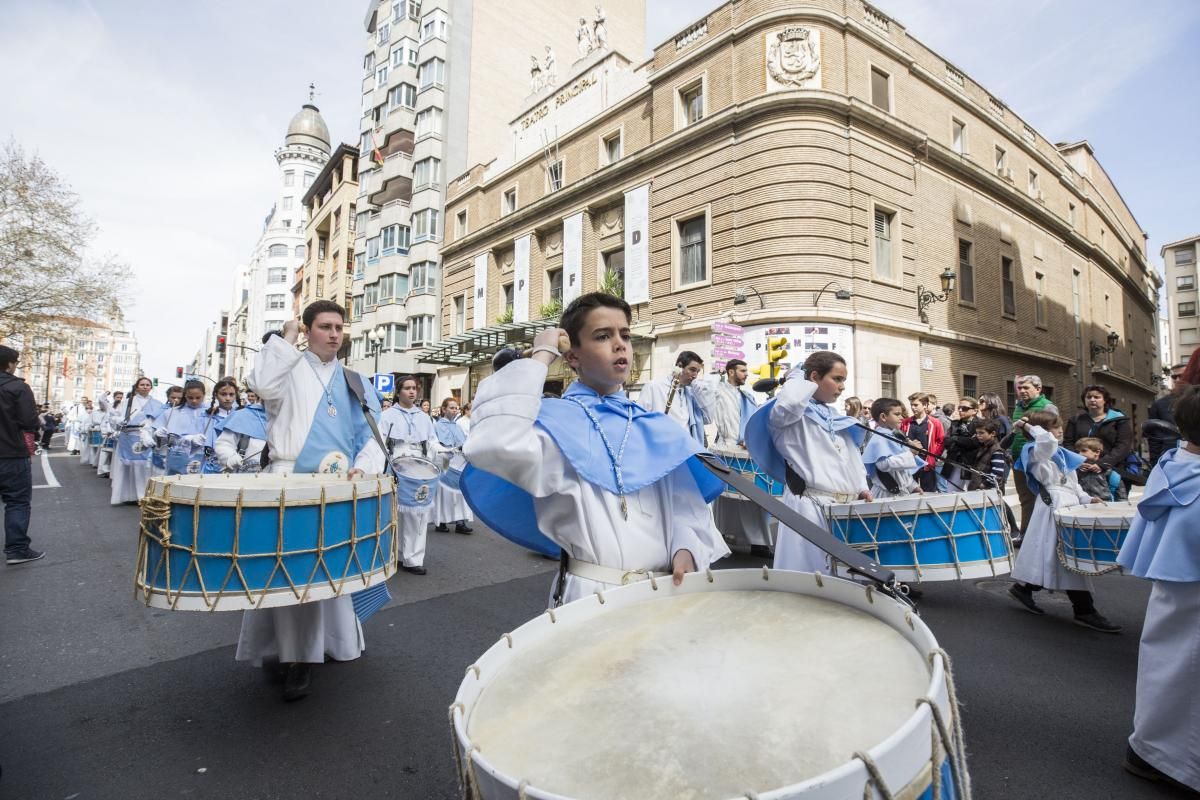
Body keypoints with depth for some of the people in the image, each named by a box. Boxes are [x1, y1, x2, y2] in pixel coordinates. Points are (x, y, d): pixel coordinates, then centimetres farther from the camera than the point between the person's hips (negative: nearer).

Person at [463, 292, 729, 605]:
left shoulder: (657, 429, 9)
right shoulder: (557, 420, -9)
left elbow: (685, 503, 8)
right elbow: (496, 446, -29)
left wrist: (685, 550, -13)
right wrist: (540, 358, -20)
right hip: (593, 594, -5)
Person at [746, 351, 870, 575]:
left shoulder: (835, 418, 19)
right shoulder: (792, 413, -5)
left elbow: (853, 457, 26)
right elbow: (789, 402, -30)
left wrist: (861, 487, 9)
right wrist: (800, 378, -9)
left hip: (846, 507, 8)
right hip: (810, 507, -8)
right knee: (811, 576, -5)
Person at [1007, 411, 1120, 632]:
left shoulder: (1060, 453, 19)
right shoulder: (1037, 451, -9)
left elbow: (1071, 483, 22)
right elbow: (1047, 440, -34)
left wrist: (1086, 498, 9)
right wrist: (1030, 427, -20)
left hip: (1069, 505, 9)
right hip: (1054, 506, -9)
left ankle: (1023, 588, 23)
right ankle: (1084, 611, -3)